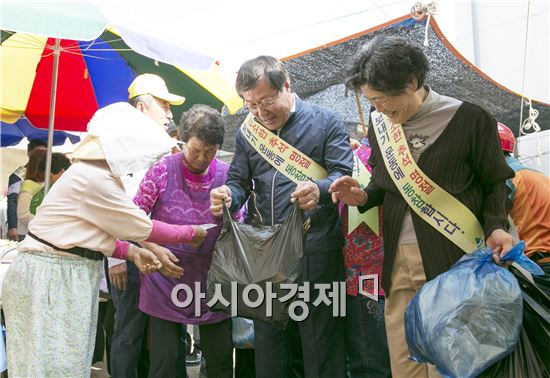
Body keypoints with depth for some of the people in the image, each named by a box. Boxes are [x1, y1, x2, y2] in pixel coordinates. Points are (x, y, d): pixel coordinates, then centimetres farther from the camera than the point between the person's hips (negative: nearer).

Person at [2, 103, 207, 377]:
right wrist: (192, 233, -1)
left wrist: (132, 252, -1)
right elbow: (143, 228, -14)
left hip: (70, 274, 10)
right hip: (51, 278, -10)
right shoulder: (94, 179, -21)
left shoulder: (96, 172, 10)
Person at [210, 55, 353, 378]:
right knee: (269, 345, 16)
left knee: (321, 344, 3)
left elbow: (344, 174, -7)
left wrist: (319, 189, -30)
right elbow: (240, 183, 13)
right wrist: (227, 195, -12)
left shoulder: (325, 121, -1)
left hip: (317, 253, -4)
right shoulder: (247, 133, 12)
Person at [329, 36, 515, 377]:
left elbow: (495, 182, 3)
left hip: (450, 259, -4)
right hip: (397, 260, 5)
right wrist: (363, 197, -1)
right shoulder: (380, 123, 7)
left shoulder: (469, 119, -7)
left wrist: (497, 227, -12)